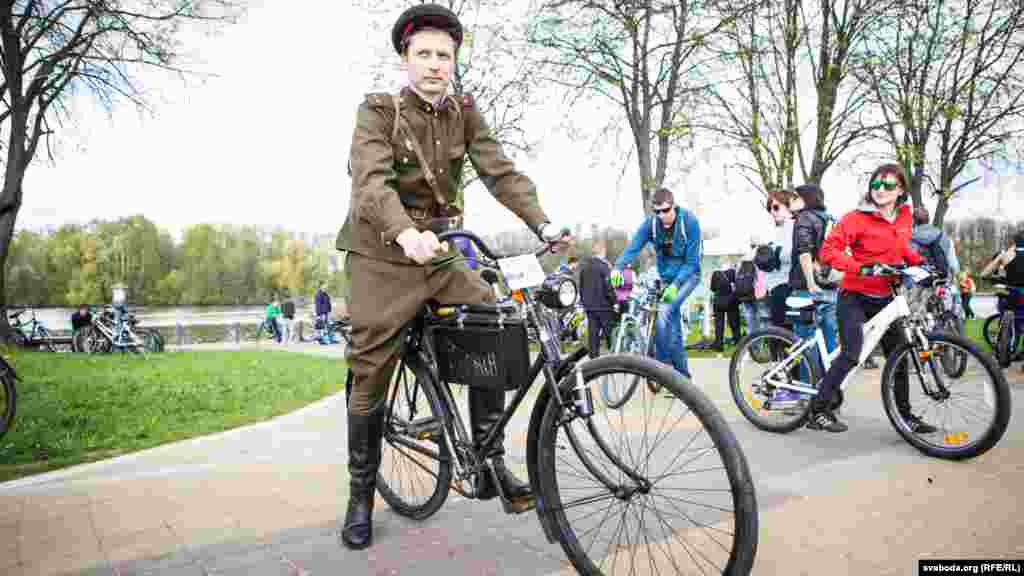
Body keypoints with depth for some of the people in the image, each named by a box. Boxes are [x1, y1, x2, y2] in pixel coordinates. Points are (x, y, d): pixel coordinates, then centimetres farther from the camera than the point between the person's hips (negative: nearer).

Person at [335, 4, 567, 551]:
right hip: (383, 259, -4)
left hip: (438, 255, 4)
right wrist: (406, 234, -45)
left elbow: (500, 171, -8)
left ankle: (490, 464, 7)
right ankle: (361, 494, 20)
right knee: (371, 379, 1)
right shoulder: (378, 110, -9)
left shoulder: (465, 113, 4)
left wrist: (543, 223, -24)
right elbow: (371, 181, -26)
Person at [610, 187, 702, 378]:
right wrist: (618, 267, -43)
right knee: (673, 329, 7)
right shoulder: (651, 223, -13)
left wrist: (675, 285, -34)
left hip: (687, 274, -4)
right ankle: (683, 374, 21)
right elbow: (633, 247, -24)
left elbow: (692, 261, -21)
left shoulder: (689, 221, -22)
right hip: (666, 276, 5)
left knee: (664, 312, -26)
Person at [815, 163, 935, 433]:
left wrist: (921, 262, 7)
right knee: (852, 354, -17)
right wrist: (859, 267, -30)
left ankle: (905, 415, 24)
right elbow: (828, 250, -20)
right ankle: (818, 410, -6)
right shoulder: (857, 218, -14)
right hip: (855, 297, -6)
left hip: (884, 298, 7)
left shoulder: (904, 215, 5)